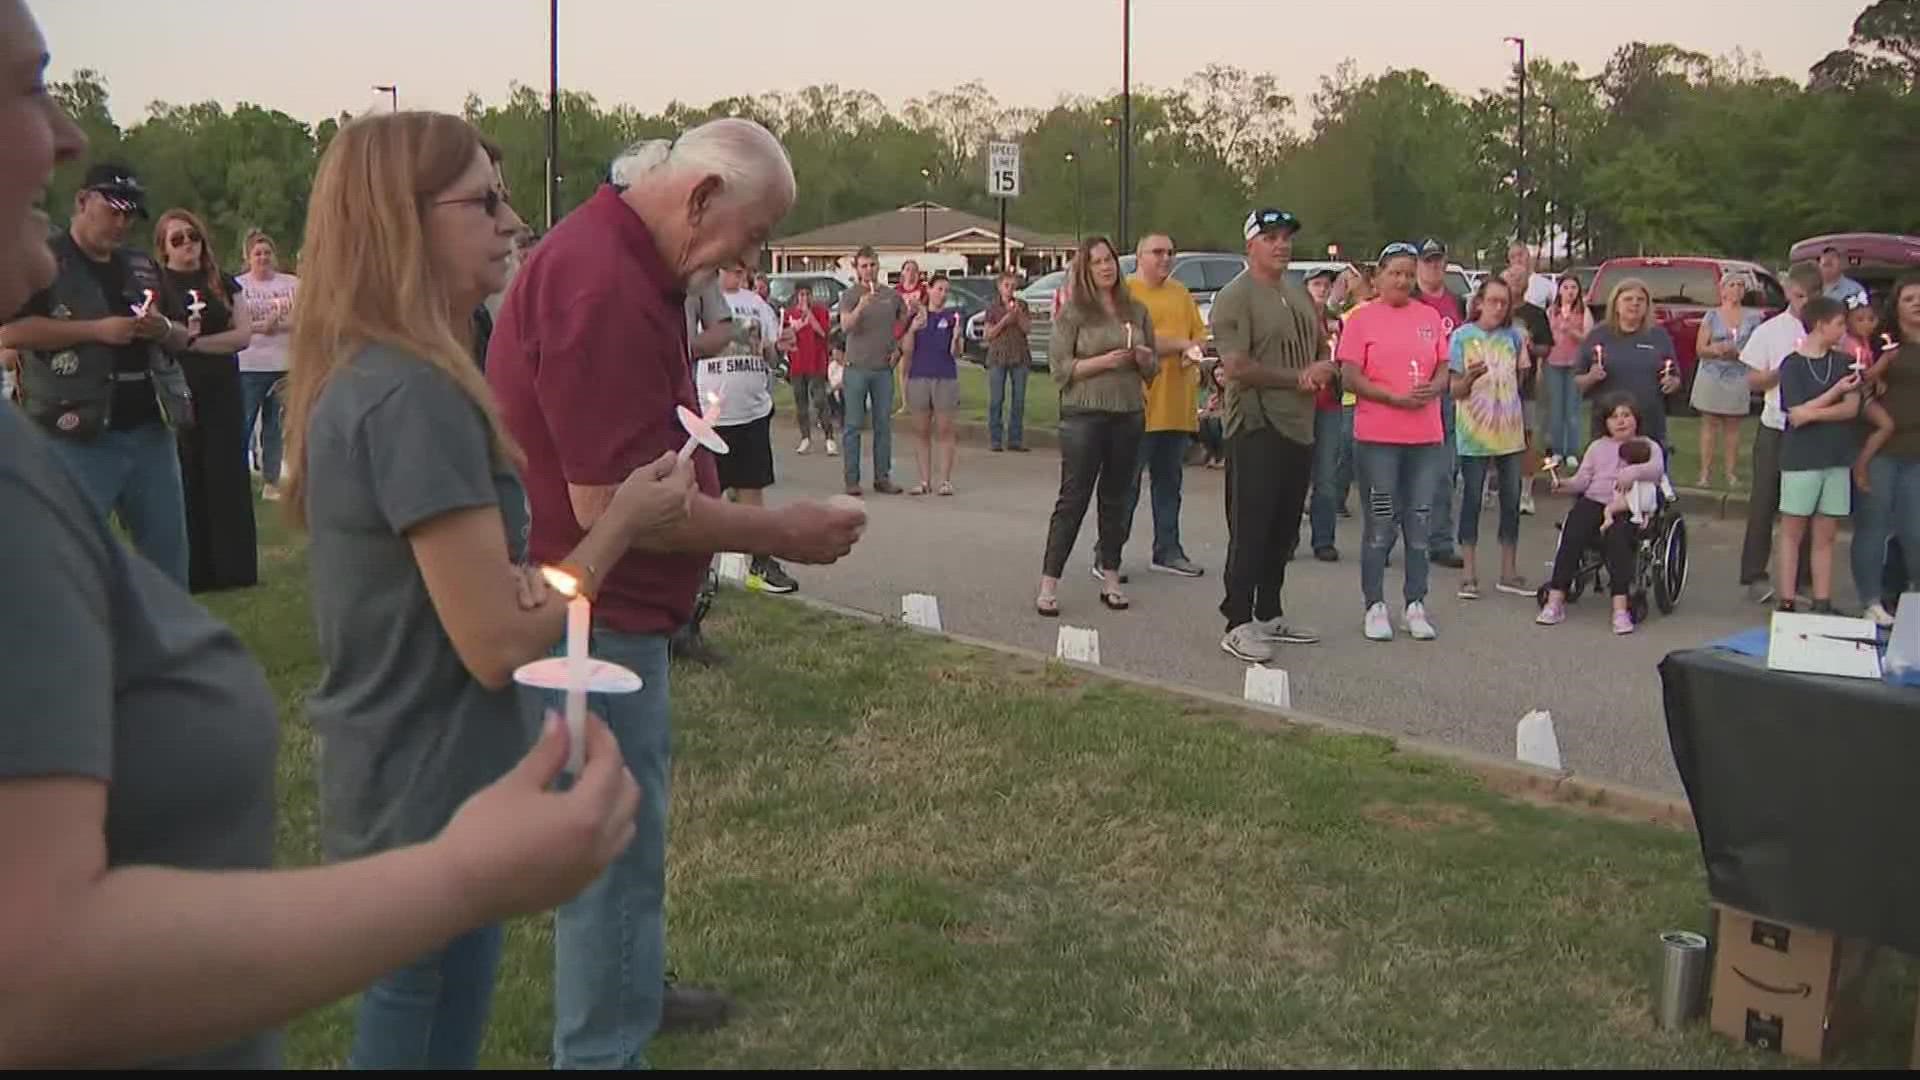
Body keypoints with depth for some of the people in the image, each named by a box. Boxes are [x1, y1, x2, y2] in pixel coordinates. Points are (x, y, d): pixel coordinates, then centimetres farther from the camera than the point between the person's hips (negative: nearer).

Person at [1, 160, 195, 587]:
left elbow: (181, 338, 22)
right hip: (80, 435, -6)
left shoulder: (143, 267, 16)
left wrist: (164, 329, -2)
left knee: (169, 552, 12)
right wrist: (97, 330, -20)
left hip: (150, 430, 6)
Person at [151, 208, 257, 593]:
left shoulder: (223, 283, 10)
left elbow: (244, 334, 0)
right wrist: (181, 334, -24)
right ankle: (189, 571, 6)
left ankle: (234, 567, 10)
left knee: (227, 477, 4)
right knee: (184, 480, 0)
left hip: (221, 392, 3)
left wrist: (194, 341, -11)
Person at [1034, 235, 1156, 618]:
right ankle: (1048, 585, -1)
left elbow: (1153, 368, 16)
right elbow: (1060, 368, -8)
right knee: (1073, 500, -4)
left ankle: (1110, 579, 18)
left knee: (1115, 499, 10)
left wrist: (1144, 359, -6)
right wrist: (1104, 361, -18)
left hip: (1129, 414, 4)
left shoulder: (1136, 310, 10)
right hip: (1084, 414, -4)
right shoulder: (1072, 312, -3)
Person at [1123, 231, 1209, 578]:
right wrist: (1181, 344, -14)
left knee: (1170, 481, 14)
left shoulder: (1180, 293, 16)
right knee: (1126, 483, -2)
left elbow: (1201, 337, 15)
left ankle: (1167, 550, 23)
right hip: (1138, 404, -7)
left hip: (1177, 406, 7)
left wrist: (1194, 352, -8)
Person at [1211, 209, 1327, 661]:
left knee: (1284, 531, 13)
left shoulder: (1300, 296, 18)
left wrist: (1324, 370, 1)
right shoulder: (1235, 297, -9)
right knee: (1250, 530, -7)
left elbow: (1322, 348, 26)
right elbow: (1237, 368, -18)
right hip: (1257, 428, -8)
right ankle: (1238, 624, -2)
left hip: (1299, 428, 8)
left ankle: (1270, 615, 24)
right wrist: (1297, 379, -12)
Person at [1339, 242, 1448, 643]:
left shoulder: (1430, 317, 11)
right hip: (1377, 436, -4)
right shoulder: (1362, 319, -1)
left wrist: (1433, 389, -11)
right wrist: (1397, 398, -17)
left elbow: (1444, 369, 12)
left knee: (1419, 523, 7)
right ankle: (1375, 607, 11)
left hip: (1427, 436, 4)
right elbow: (1351, 376, -7)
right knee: (1380, 524, 2)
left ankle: (1416, 606, 16)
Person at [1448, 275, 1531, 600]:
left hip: (1509, 431, 4)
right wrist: (1470, 377, -25)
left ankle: (1509, 573, 16)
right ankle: (1470, 575, 7)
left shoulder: (1514, 336, 7)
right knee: (1472, 500, 1)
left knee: (1511, 500, 7)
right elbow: (1456, 390, -5)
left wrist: (1526, 360, -3)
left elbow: (1519, 382, 15)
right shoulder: (1463, 336, -3)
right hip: (1474, 433, -4)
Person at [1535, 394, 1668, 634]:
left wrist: (1634, 471, -29)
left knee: (1616, 537, -33)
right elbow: (1583, 479, 13)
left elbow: (1656, 469, -8)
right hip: (1593, 501, 3)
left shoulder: (1648, 446, 15)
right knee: (1573, 535, -25)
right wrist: (1564, 485, -9)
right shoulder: (1598, 447, 24)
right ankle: (1555, 601, -27)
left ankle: (1620, 607, -36)